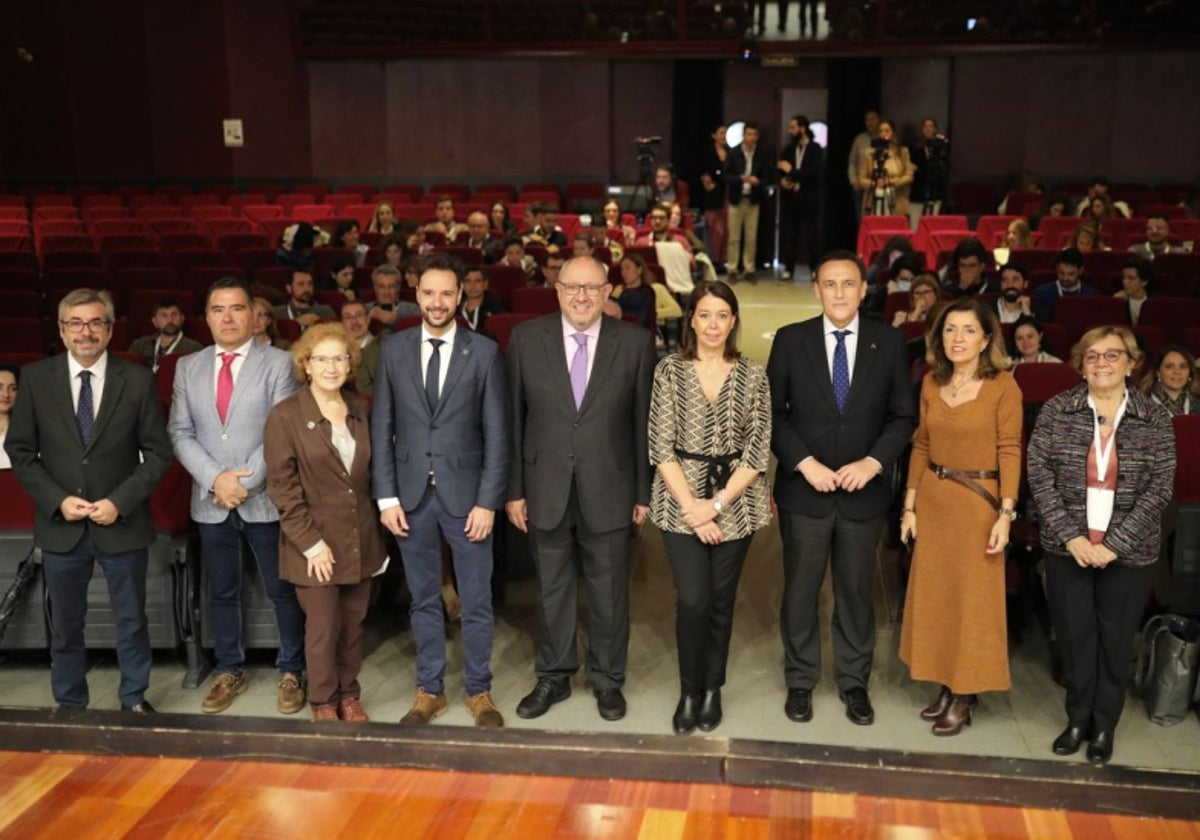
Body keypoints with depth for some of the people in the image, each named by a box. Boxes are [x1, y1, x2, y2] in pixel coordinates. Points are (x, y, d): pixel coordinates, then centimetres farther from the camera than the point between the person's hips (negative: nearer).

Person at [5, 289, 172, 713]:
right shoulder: (36, 378, -2)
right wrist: (57, 500, -11)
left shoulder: (138, 379, -6)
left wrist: (120, 502, -14)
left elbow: (157, 452, -4)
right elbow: (19, 451, 1)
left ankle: (135, 699, 31)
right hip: (61, 525, 1)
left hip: (122, 523, -1)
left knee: (131, 621, 13)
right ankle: (70, 706, 31)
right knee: (65, 626, 14)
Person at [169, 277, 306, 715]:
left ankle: (291, 671, 21)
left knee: (282, 589, 6)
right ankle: (229, 670, 29)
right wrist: (216, 478, -12)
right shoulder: (188, 367, 8)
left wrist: (248, 482, -15)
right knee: (222, 592, 14)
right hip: (210, 501, 3)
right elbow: (180, 433, 3)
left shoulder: (278, 363, -3)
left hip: (265, 499, -3)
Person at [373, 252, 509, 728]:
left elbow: (496, 433, -3)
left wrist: (487, 501, -9)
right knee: (424, 600, 13)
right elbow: (381, 429, 4)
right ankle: (429, 689, 27)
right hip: (411, 495, 2)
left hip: (465, 494, -2)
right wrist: (387, 497, -2)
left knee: (476, 602, 7)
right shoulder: (394, 351, 3)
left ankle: (479, 690, 23)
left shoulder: (484, 353, -3)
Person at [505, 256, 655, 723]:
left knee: (609, 591, 12)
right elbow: (514, 418, 0)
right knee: (552, 589, 14)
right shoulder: (526, 338, -2)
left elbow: (643, 421, -1)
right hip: (546, 488, 1)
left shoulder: (635, 342, -4)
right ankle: (553, 677, 32)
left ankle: (607, 679, 31)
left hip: (609, 490, -1)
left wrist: (644, 491, 0)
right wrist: (514, 490, -1)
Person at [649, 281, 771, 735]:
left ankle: (712, 689, 26)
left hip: (736, 501, 1)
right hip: (682, 500, -1)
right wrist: (691, 505, -12)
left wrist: (716, 503, -11)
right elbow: (661, 446, -5)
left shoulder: (753, 375, 1)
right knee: (692, 599, -7)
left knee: (721, 599, 8)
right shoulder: (670, 370, -1)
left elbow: (758, 450, -2)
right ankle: (689, 690, 13)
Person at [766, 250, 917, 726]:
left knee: (857, 591, 12)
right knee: (800, 590, 9)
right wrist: (804, 463, -12)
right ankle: (800, 681, 26)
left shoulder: (888, 343, 0)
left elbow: (903, 416, 3)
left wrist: (873, 462, -11)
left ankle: (854, 682, 28)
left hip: (863, 490, 1)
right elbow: (773, 412, -1)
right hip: (804, 488, 0)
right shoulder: (790, 340, -2)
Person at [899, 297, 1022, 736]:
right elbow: (921, 446, 8)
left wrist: (1005, 514, -16)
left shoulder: (1003, 386, -10)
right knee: (933, 592, 11)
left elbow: (1010, 452, -11)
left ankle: (965, 695, 18)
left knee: (974, 598, 5)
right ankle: (946, 684, 27)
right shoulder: (931, 382, 5)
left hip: (979, 501, -5)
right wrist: (910, 505, 6)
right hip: (933, 498, 5)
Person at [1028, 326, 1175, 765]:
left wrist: (1115, 543, -13)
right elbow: (1039, 473, -5)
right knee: (1073, 638, 8)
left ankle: (1104, 726, 27)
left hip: (1129, 552, 0)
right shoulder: (1056, 410, -2)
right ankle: (1078, 719, 27)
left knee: (1115, 641, 9)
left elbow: (1159, 487, -5)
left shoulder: (1155, 419, -2)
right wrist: (1071, 536, -13)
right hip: (1067, 548, 1)